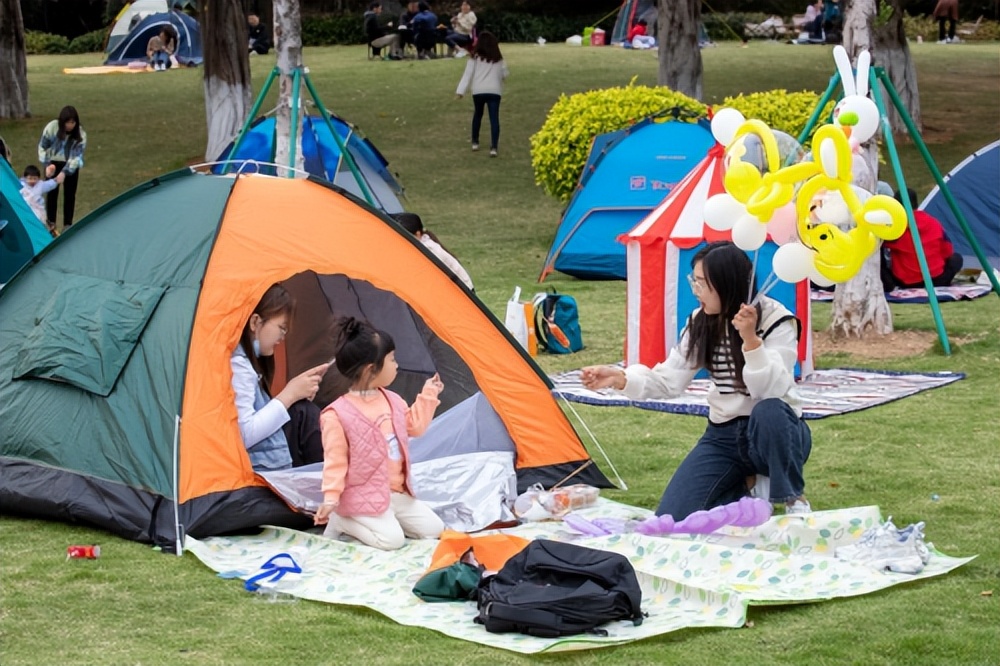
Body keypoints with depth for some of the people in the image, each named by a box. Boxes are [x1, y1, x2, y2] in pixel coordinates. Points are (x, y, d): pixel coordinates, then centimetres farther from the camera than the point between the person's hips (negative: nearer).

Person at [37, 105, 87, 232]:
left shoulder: (80, 134, -23)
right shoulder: (51, 128, -23)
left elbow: (77, 155, -23)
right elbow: (42, 147, -11)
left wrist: (64, 172, -32)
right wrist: (46, 165, -22)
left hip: (70, 166, 0)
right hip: (53, 163, 0)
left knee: (70, 193, 4)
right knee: (52, 191, 9)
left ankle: (68, 224, 16)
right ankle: (50, 221, 24)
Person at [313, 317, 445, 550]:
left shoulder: (391, 400, 7)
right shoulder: (338, 415, -17)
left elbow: (414, 425, 22)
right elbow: (335, 461, -15)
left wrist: (428, 396, 18)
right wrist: (330, 499, -21)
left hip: (397, 492, 8)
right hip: (364, 497, -8)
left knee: (433, 529, 2)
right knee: (391, 539, -25)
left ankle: (381, 520, 12)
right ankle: (341, 521, -3)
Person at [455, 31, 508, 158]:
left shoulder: (475, 58, 0)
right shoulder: (498, 59, 7)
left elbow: (468, 75, -5)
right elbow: (505, 74, 16)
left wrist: (460, 91, -7)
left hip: (478, 91, 0)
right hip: (494, 91, 0)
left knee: (477, 115, 22)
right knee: (494, 118, -5)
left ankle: (475, 142, 32)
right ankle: (493, 147, -18)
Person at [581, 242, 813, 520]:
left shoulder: (775, 320, -17)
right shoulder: (701, 323, 0)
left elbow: (770, 392, -30)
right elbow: (669, 380, 0)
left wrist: (750, 340, -43)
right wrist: (620, 378, -13)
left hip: (775, 433, -5)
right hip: (724, 436, 5)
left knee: (768, 412, -42)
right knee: (673, 518, -11)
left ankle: (793, 499, -16)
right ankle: (747, 488, 13)